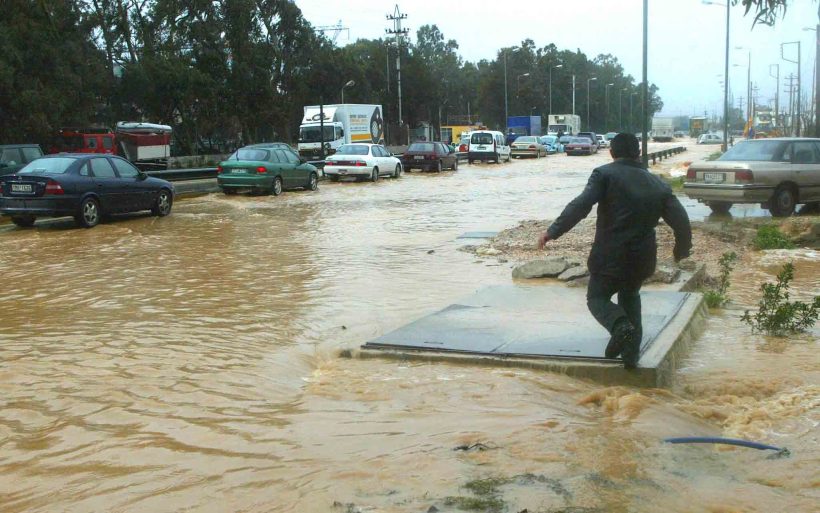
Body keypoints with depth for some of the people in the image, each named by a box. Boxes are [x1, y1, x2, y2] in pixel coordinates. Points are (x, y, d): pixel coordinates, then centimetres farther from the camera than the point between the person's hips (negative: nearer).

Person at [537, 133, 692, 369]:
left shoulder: (605, 174, -5)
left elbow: (580, 205, -18)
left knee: (597, 297, 14)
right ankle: (632, 353, 21)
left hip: (609, 255, -4)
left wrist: (553, 231, -16)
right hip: (642, 258, 5)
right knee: (630, 296, 28)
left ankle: (620, 325, -18)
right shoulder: (658, 184, 9)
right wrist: (682, 250, 25)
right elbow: (680, 220, 9)